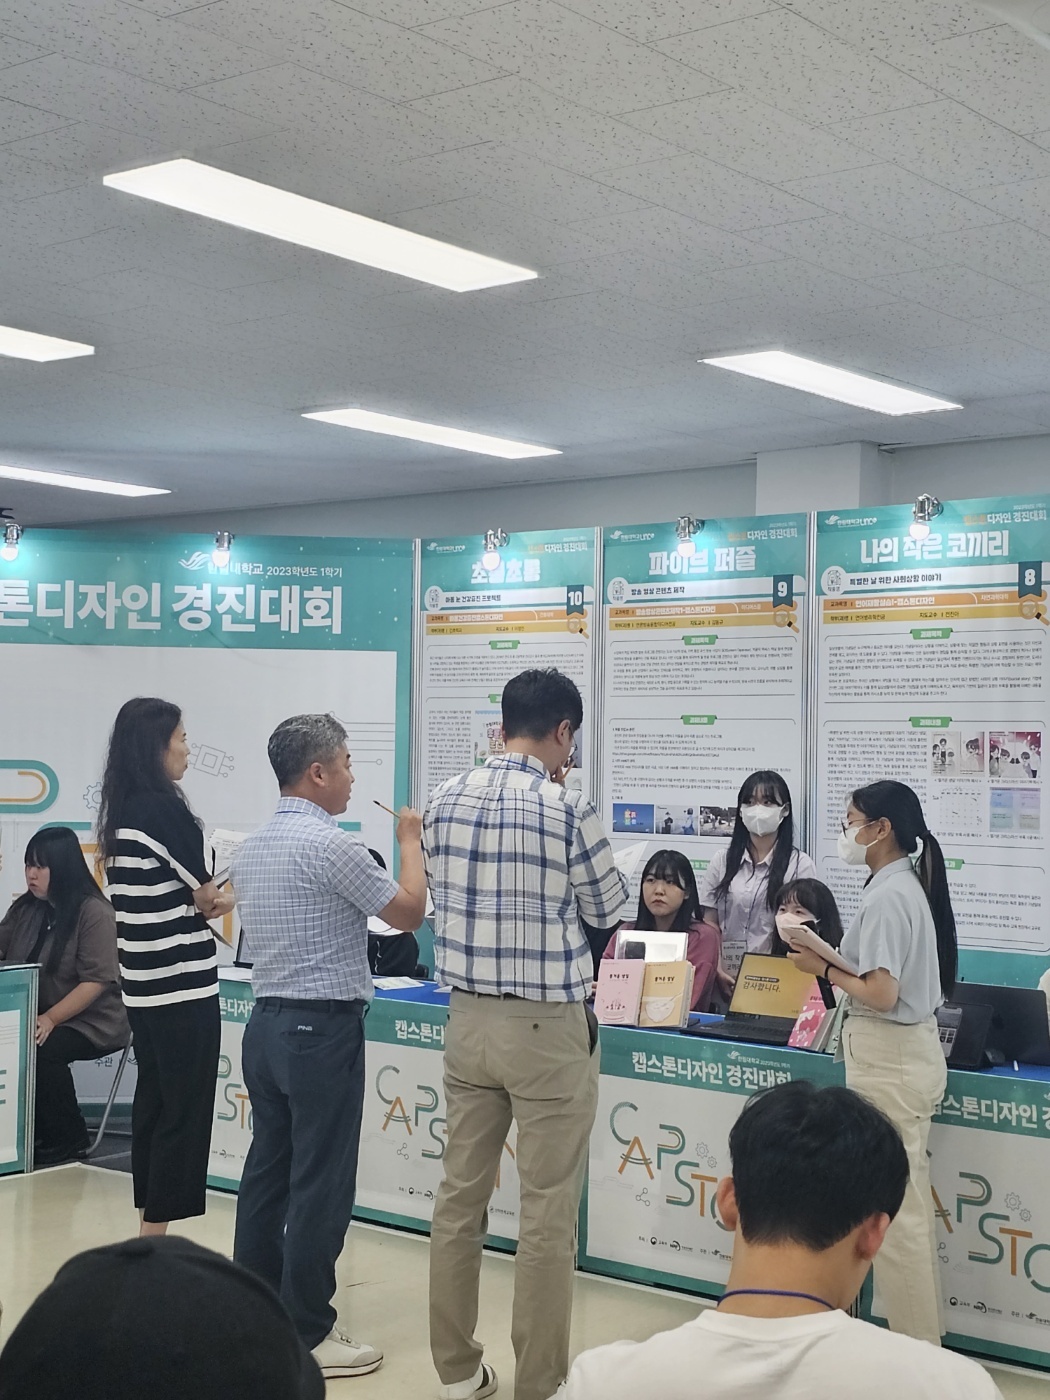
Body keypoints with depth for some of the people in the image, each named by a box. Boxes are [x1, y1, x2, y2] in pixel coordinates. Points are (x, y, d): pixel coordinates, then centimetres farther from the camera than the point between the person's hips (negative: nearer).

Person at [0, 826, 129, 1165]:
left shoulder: (94, 912, -13)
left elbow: (97, 981, -19)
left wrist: (50, 1019, -25)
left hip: (92, 1023, -6)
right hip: (37, 1017, 6)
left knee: (41, 1049, -32)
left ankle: (68, 1139, -12)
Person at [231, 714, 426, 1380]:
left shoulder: (251, 848, 10)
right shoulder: (331, 845, -16)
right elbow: (410, 911, -7)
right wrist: (411, 839, 5)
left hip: (265, 1021, 9)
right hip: (323, 1028, -9)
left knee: (267, 1171, 13)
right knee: (321, 1184, -2)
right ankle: (306, 1335, 4)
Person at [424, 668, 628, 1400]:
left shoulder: (445, 799, 2)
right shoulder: (569, 808, -14)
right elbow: (610, 909, -1)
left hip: (468, 1020, 6)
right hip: (549, 1029, -5)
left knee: (461, 1195, 13)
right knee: (548, 1211, 4)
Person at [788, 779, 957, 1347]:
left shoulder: (886, 896, -19)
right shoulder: (911, 885, 11)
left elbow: (881, 994, -24)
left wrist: (824, 969, -10)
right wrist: (835, 959, 6)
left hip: (887, 1059, -10)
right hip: (914, 1048, 10)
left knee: (894, 1211, -2)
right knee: (911, 1204, 17)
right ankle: (926, 1332, 25)